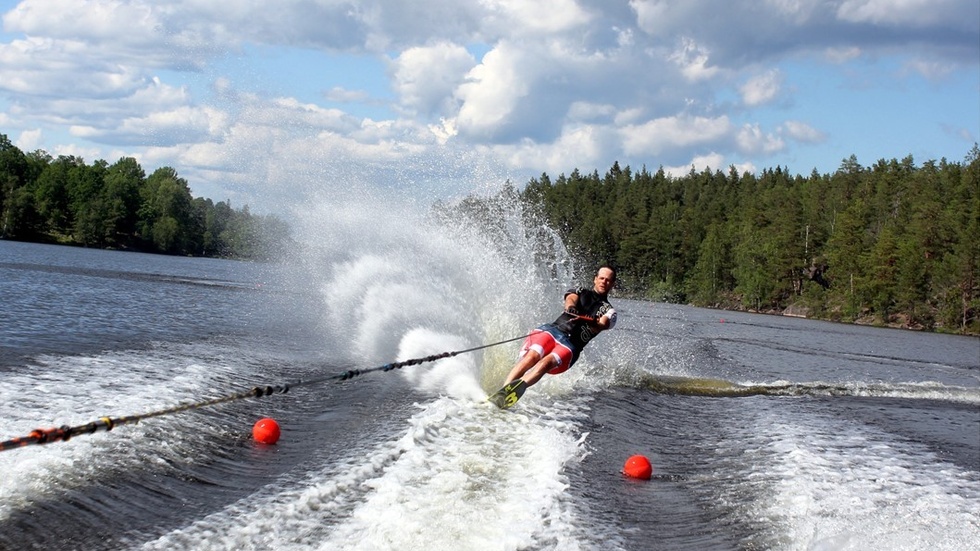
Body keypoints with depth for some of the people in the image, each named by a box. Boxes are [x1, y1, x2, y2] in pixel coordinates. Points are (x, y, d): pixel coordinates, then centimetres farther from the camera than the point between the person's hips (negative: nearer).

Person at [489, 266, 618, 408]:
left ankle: (520, 386, -55)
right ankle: (501, 392, -42)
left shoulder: (609, 311, 18)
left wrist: (589, 322, -28)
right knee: (532, 356, -28)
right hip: (552, 330, 1)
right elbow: (571, 299, 0)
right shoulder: (580, 292, 24)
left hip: (571, 345, -1)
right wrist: (570, 308, -26)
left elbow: (600, 326, -4)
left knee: (547, 361, -31)